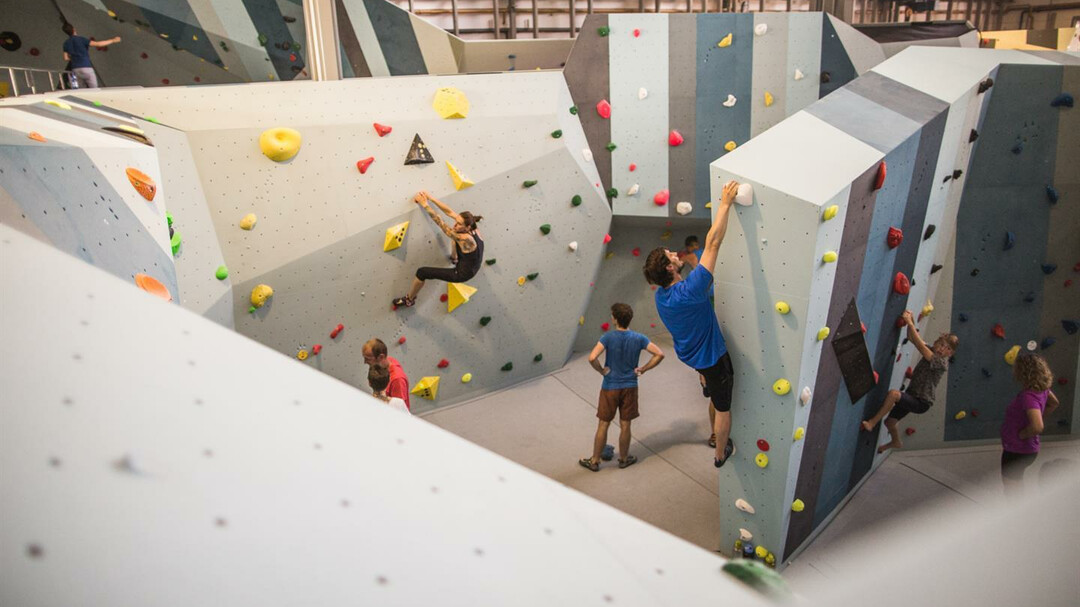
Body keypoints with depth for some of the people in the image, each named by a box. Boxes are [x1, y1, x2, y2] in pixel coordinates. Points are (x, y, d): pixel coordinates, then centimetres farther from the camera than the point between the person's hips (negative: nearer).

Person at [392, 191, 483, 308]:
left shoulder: (464, 238, -36)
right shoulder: (474, 230, -15)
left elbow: (440, 223, -32)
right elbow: (450, 212, -11)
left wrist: (425, 205, -25)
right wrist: (431, 198, -12)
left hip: (462, 274, -8)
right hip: (473, 268, 8)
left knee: (422, 272, -5)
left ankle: (409, 300, 19)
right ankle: (455, 258, 47)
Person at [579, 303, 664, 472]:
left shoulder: (608, 337, -17)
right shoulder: (638, 338, -7)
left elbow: (592, 358, -28)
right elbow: (659, 354, -9)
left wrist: (602, 370, -11)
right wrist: (643, 369, -2)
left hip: (610, 387, -2)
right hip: (630, 387, 2)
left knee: (603, 424, 9)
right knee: (625, 425, 15)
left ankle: (595, 461, 20)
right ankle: (624, 458, 29)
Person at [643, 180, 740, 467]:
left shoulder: (660, 296, -12)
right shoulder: (690, 290, -36)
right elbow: (712, 243, -38)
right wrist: (725, 204, -36)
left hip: (691, 354, 8)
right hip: (712, 357, -8)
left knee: (716, 397, 32)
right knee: (723, 406, 16)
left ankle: (716, 436, 53)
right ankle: (721, 453, 35)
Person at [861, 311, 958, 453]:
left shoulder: (942, 362, -22)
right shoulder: (931, 351, 1)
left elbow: (920, 346, -33)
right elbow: (911, 338, 1)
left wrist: (910, 323, -34)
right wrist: (911, 321, -16)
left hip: (921, 403, -8)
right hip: (911, 397, 8)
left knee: (893, 393, -34)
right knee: (889, 422, 18)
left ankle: (872, 422, -24)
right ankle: (896, 442, 49)